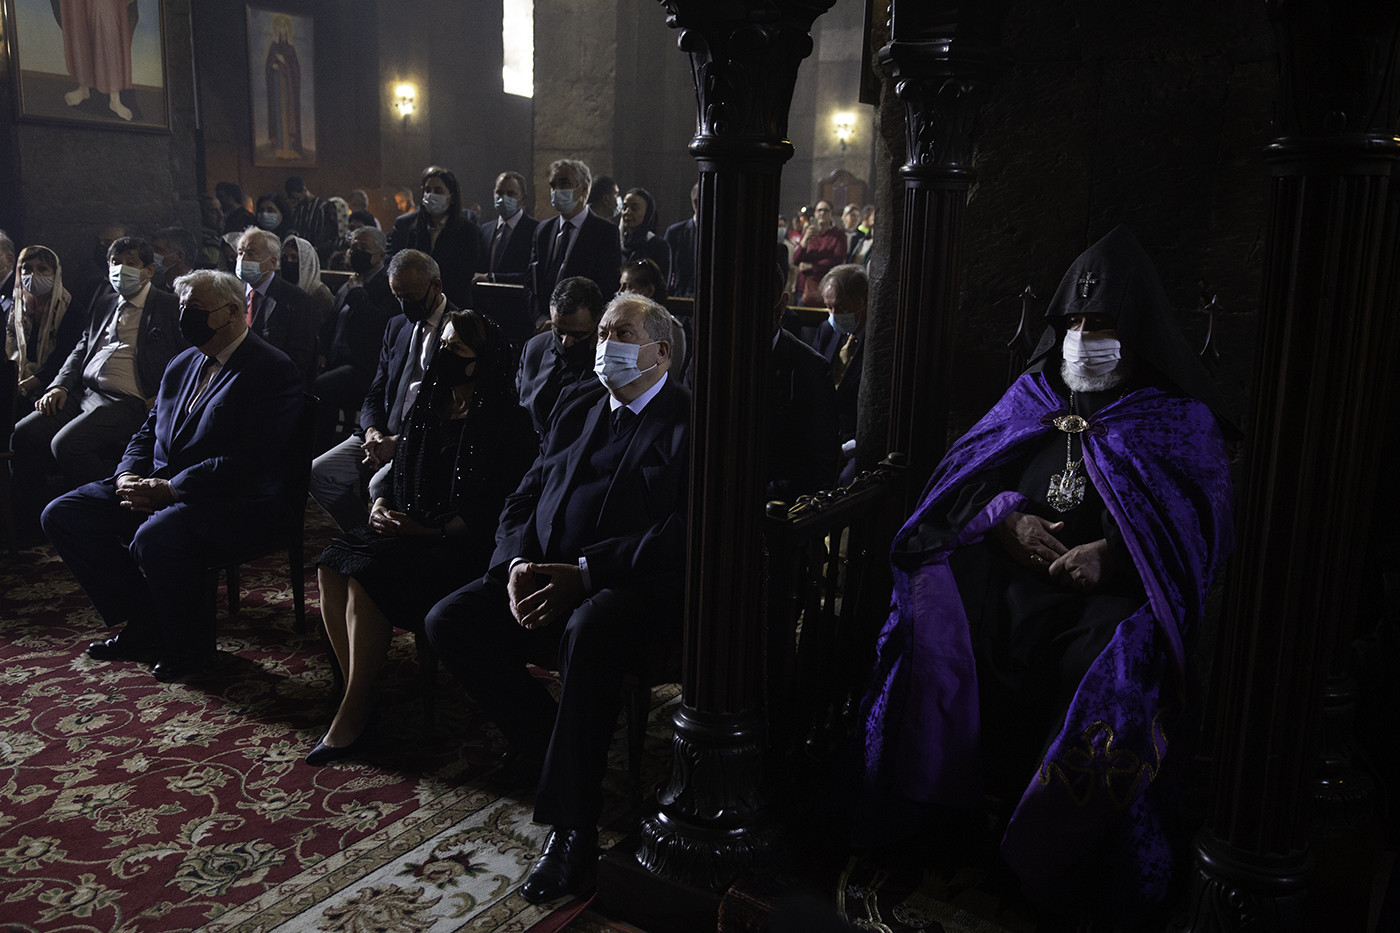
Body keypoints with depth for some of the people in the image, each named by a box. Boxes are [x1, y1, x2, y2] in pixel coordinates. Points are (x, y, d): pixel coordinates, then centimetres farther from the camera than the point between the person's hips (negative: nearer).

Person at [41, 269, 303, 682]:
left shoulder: (272, 370, -11)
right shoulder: (183, 363, 17)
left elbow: (249, 460, -20)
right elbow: (149, 430, 21)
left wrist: (170, 489, -21)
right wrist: (127, 476, -1)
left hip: (229, 501, -9)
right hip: (158, 488, 9)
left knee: (154, 537, -35)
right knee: (61, 515, -1)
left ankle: (191, 644, -9)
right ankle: (144, 624, 7)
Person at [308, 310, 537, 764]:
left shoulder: (503, 423, -8)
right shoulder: (427, 407, 14)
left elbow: (489, 509, -12)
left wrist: (430, 530, -17)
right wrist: (382, 504, 1)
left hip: (461, 545, -7)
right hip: (406, 529, 7)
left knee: (366, 576, -27)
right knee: (332, 566, -18)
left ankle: (354, 711, -15)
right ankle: (354, 688, -11)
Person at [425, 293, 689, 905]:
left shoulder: (690, 420, -2)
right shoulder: (578, 417, 21)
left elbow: (682, 533, -16)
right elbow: (522, 501, 16)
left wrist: (583, 573, -23)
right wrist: (517, 565, -6)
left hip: (634, 586, -7)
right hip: (546, 574, 7)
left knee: (587, 633, -38)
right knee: (449, 623, -11)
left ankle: (571, 826, -25)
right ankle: (541, 741, 9)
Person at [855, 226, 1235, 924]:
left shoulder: (1178, 420, 8)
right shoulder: (1035, 395, 18)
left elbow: (1199, 527, -3)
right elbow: (965, 472, 15)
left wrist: (1112, 554, -19)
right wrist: (1006, 517, -6)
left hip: (1118, 590, -3)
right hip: (1013, 572, 3)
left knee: (1113, 658, -34)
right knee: (936, 594, -25)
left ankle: (1058, 865, -16)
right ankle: (942, 802, -12)